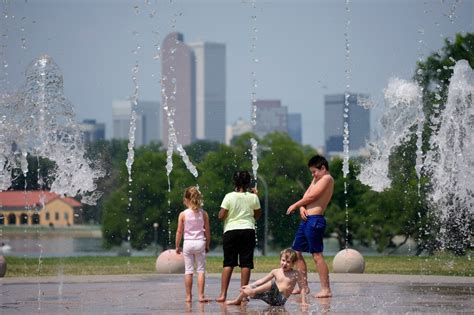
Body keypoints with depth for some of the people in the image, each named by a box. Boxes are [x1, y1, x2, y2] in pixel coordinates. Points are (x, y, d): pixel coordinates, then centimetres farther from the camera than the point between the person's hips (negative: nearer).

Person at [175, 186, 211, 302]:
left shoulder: (183, 214, -5)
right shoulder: (203, 214, -1)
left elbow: (179, 231, -2)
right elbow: (207, 231, 3)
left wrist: (177, 246, 8)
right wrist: (207, 245, 16)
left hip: (188, 243, -1)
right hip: (200, 242, 1)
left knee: (188, 271, 5)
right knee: (201, 270, 4)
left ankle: (188, 296, 7)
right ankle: (201, 295, -1)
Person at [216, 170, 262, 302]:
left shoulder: (229, 197, -6)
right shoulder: (253, 197, 0)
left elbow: (221, 216, -8)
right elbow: (257, 215, 12)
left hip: (231, 231, -1)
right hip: (248, 230, 1)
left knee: (228, 263, 3)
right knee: (246, 263, 3)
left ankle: (223, 294, -3)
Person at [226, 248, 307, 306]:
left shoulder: (296, 274, -1)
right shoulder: (276, 272, 10)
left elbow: (303, 288, 0)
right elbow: (262, 281, 15)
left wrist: (303, 303, -10)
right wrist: (249, 286, 7)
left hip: (281, 300, -5)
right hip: (271, 297, 5)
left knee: (273, 284, -35)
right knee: (246, 291, -5)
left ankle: (254, 291, -20)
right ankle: (237, 301, 23)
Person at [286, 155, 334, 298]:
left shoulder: (327, 179, -8)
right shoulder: (316, 179, 22)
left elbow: (311, 196, -13)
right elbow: (306, 195, 15)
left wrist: (295, 206, -2)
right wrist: (302, 207, -5)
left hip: (315, 220, -10)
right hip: (306, 220, 10)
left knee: (317, 255, -12)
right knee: (296, 252, 14)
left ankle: (326, 289, -13)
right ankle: (304, 286, 20)